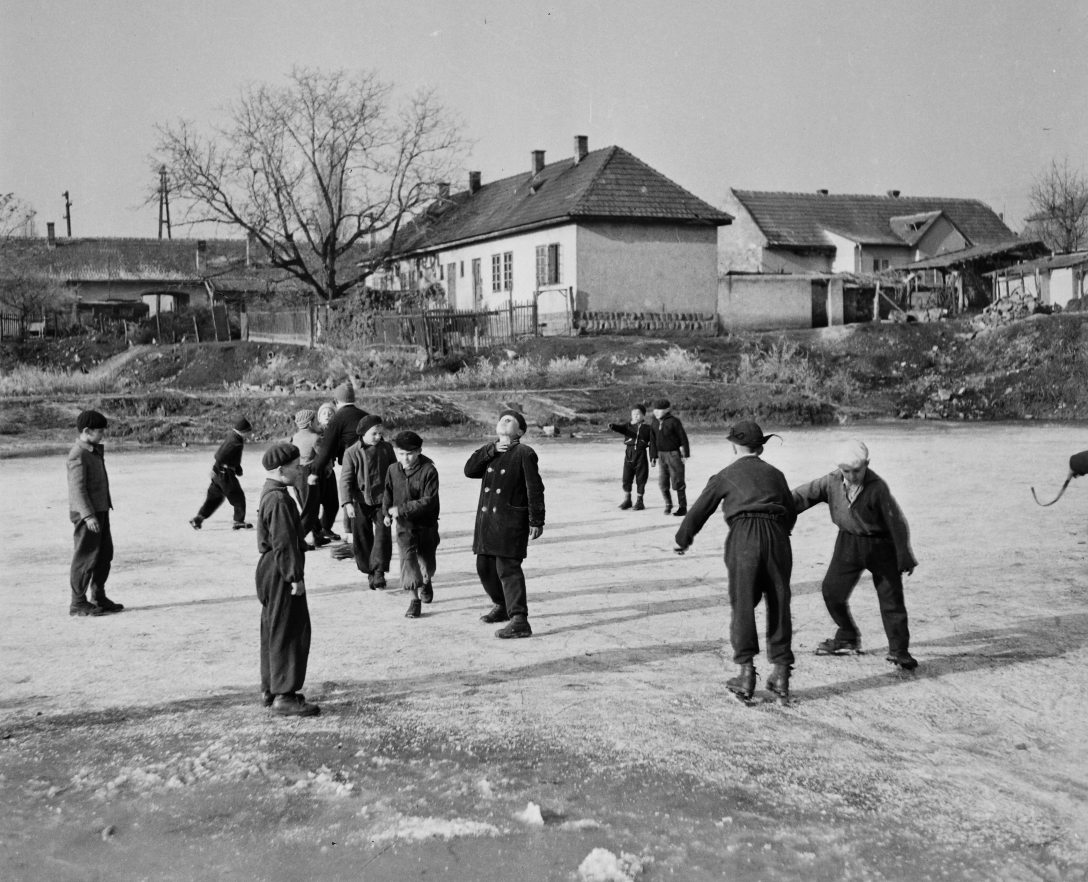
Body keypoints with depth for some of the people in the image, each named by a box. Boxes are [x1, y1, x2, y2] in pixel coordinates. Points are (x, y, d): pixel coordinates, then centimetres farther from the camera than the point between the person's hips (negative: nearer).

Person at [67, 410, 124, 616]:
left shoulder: (94, 450, 13)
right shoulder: (78, 455, -16)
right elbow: (78, 488, -21)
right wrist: (88, 515, -26)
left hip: (100, 510, 9)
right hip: (86, 513, -9)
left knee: (105, 554, 13)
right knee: (86, 557, -4)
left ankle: (99, 598, 23)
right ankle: (78, 603, 4)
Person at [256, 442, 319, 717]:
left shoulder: (269, 494, 14)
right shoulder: (279, 500, -20)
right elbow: (283, 544, -23)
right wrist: (295, 577, -20)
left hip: (270, 573, 11)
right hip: (280, 575, -11)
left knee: (273, 631, 16)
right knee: (288, 633, -5)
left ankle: (270, 690, 25)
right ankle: (284, 696, -2)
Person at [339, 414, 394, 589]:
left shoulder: (387, 448, 2)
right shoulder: (352, 453, -5)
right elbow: (345, 480, -6)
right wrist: (347, 503, -15)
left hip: (382, 501, 1)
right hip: (360, 502, 0)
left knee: (383, 535, -12)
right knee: (362, 538, 6)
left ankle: (379, 571, -8)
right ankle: (369, 571, 21)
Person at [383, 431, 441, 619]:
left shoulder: (428, 471, -17)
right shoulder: (393, 470, -1)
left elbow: (429, 501, -22)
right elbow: (388, 493, 17)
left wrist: (401, 509, -24)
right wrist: (386, 513, 3)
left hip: (426, 524, -2)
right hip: (404, 525, 2)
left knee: (426, 561, 13)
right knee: (407, 556, -16)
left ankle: (426, 582, 47)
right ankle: (415, 598, -12)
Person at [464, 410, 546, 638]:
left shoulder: (524, 453, -5)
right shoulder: (489, 452, 15)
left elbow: (534, 489, -8)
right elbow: (469, 470, 0)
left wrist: (536, 521, -11)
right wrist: (491, 451, -10)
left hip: (511, 519, -7)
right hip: (487, 518, 7)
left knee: (508, 567, -14)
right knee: (485, 566, 16)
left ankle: (519, 621, -16)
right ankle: (502, 606, 37)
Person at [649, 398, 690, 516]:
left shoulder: (674, 421, -12)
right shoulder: (654, 423, 7)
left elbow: (683, 437, -9)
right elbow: (653, 441, 13)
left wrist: (686, 454, -10)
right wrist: (653, 456, 10)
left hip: (674, 454, -6)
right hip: (662, 455, 6)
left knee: (677, 481, -3)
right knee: (662, 482, 6)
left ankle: (682, 507, 4)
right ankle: (668, 504, 22)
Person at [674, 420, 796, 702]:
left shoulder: (726, 475, 13)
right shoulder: (775, 474, 21)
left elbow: (699, 511, 17)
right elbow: (791, 513, 26)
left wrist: (683, 539, 32)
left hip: (743, 536, -2)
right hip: (777, 536, 3)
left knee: (743, 605, 4)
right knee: (778, 605, 9)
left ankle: (746, 674, 2)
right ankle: (781, 674, 11)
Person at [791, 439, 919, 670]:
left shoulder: (877, 488, -22)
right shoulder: (832, 482, -11)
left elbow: (897, 522, -16)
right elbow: (804, 495, -4)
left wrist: (905, 558, -12)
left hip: (880, 544, -4)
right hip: (849, 543, 4)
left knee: (891, 597, -4)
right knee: (832, 590, 7)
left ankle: (899, 650, 7)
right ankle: (847, 638, 27)